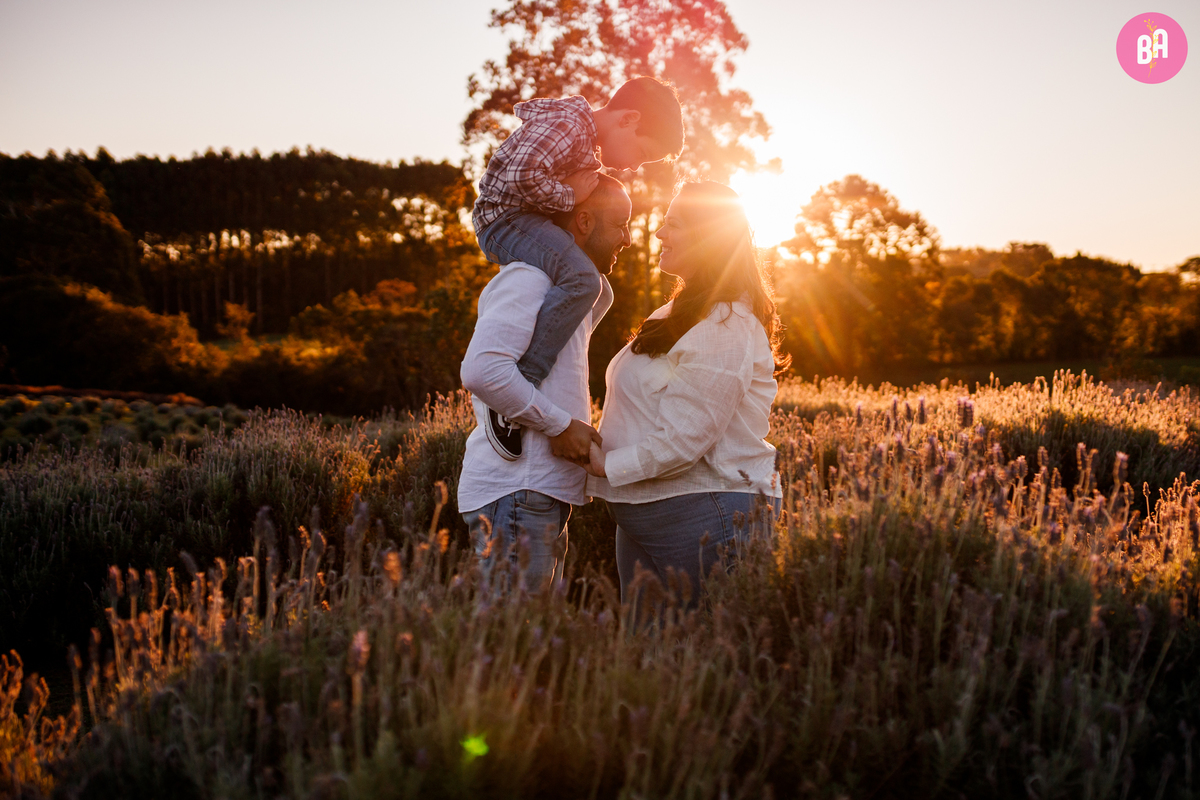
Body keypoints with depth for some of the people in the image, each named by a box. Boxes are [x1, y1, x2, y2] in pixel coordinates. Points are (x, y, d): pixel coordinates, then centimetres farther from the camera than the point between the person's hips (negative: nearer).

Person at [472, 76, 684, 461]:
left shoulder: (589, 141, 15)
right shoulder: (565, 124, -19)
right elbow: (521, 175, -32)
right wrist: (568, 196, -19)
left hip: (527, 222, 11)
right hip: (505, 217, -11)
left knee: (598, 291, 23)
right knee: (581, 278, -33)